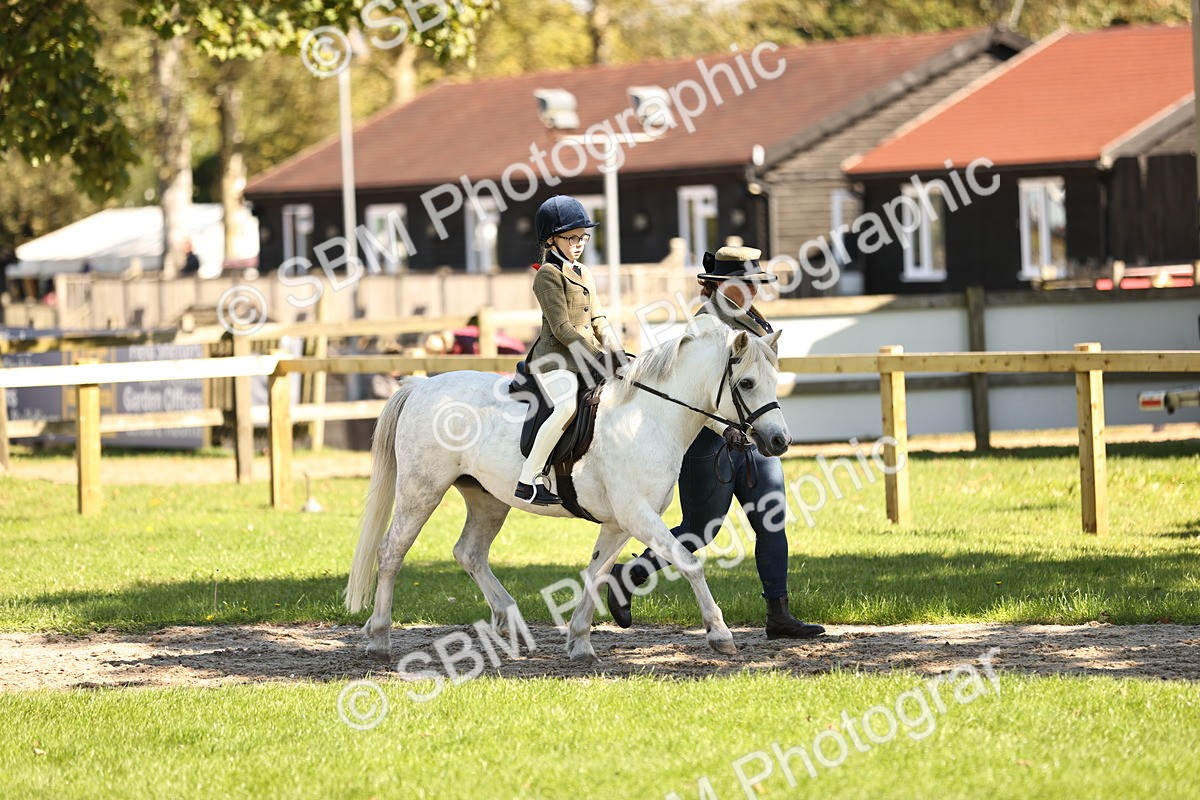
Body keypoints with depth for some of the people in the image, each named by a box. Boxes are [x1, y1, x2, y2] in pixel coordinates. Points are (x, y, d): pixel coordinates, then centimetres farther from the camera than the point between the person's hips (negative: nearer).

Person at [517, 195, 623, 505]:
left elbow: (597, 320, 19)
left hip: (588, 356, 9)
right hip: (555, 358, -9)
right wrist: (597, 356, -18)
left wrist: (616, 351, 1)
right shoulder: (549, 274, -7)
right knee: (569, 404, -34)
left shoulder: (584, 274, 21)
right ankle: (529, 479, -32)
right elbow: (562, 328, -14)